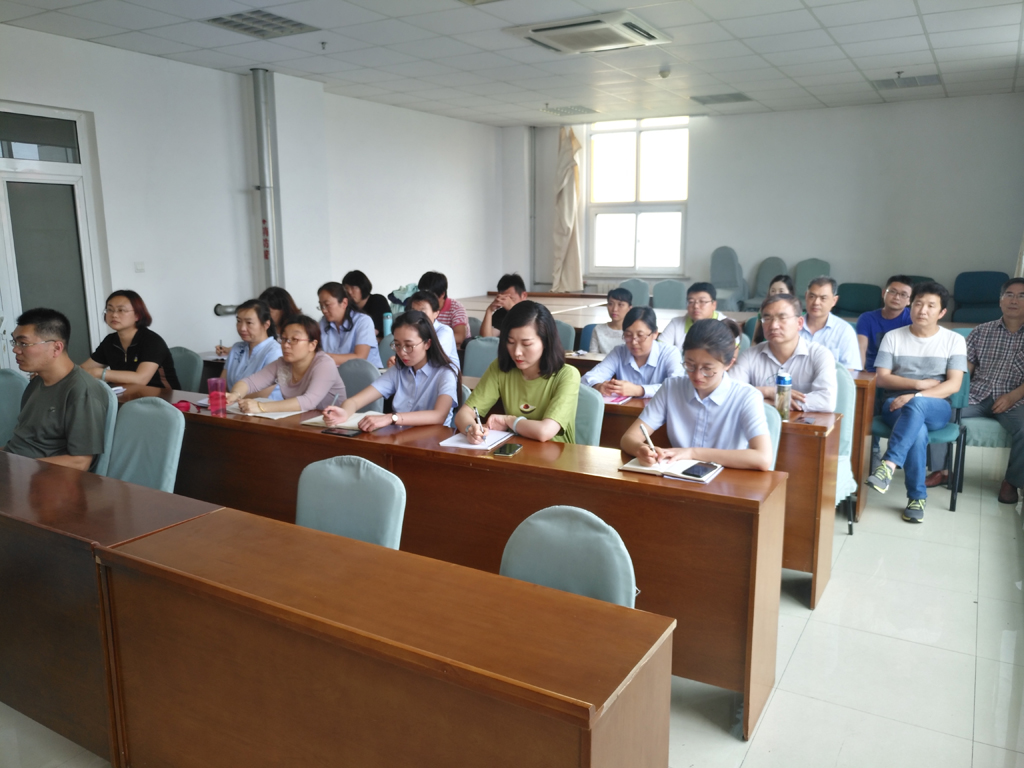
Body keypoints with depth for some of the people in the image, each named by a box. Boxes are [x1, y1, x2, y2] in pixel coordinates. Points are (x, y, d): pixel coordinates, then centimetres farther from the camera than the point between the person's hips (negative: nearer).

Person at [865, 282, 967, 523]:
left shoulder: (954, 340, 5)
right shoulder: (892, 337, 7)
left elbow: (954, 385, -6)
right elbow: (882, 378, 1)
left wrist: (915, 396, -20)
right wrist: (919, 383, -11)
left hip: (936, 408, 0)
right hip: (897, 405, 1)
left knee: (916, 405, -38)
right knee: (918, 432, -34)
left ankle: (889, 465, -41)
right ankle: (917, 497, -22)